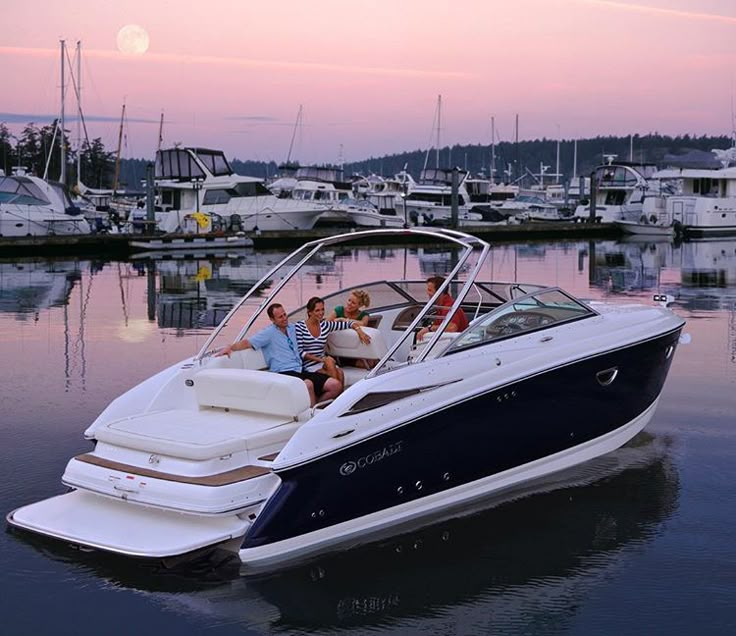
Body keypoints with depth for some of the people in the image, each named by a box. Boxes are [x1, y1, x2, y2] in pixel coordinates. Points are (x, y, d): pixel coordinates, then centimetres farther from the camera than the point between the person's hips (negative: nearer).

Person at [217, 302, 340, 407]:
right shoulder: (269, 332, 2)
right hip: (284, 373, -7)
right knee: (308, 384, -40)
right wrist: (230, 347, -23)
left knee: (335, 385, -11)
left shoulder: (292, 328, 21)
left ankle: (315, 405, 0)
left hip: (300, 371, 7)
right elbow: (248, 342, -8)